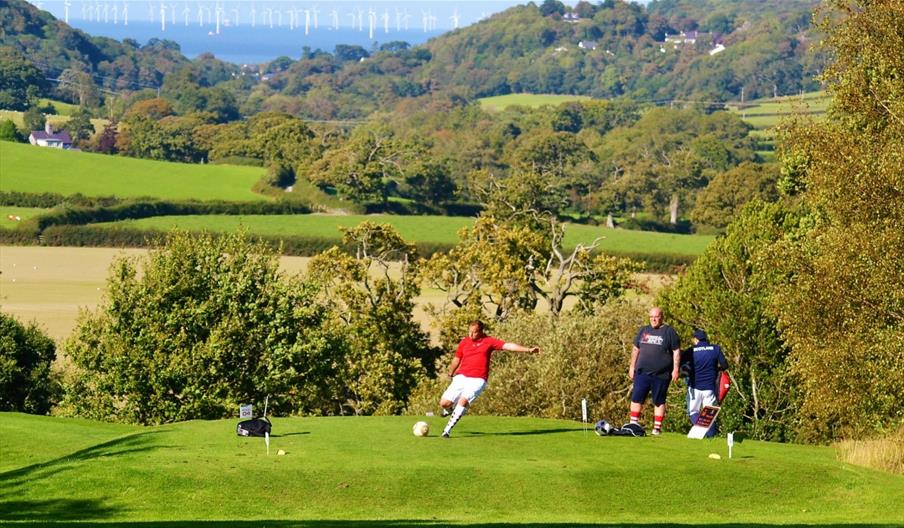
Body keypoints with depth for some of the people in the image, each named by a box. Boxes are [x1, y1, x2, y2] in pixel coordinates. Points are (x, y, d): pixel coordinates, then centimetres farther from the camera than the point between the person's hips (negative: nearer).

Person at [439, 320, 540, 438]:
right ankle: (450, 409, 35)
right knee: (444, 403, -5)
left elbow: (507, 346, -6)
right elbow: (456, 360, 24)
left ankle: (447, 430, -17)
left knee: (463, 401, -26)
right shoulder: (464, 342, 10)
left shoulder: (488, 341, 1)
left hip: (477, 380, -3)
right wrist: (450, 373, 37)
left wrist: (528, 349, -14)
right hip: (461, 377, 3)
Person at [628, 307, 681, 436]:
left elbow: (676, 352, -1)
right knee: (636, 398, -1)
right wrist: (632, 367, 14)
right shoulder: (643, 331, 13)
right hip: (642, 372, 4)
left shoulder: (669, 332, 0)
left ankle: (657, 427, 7)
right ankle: (633, 425, 5)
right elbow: (635, 349, 19)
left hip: (661, 375, -4)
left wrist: (675, 369, -8)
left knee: (659, 401, 2)